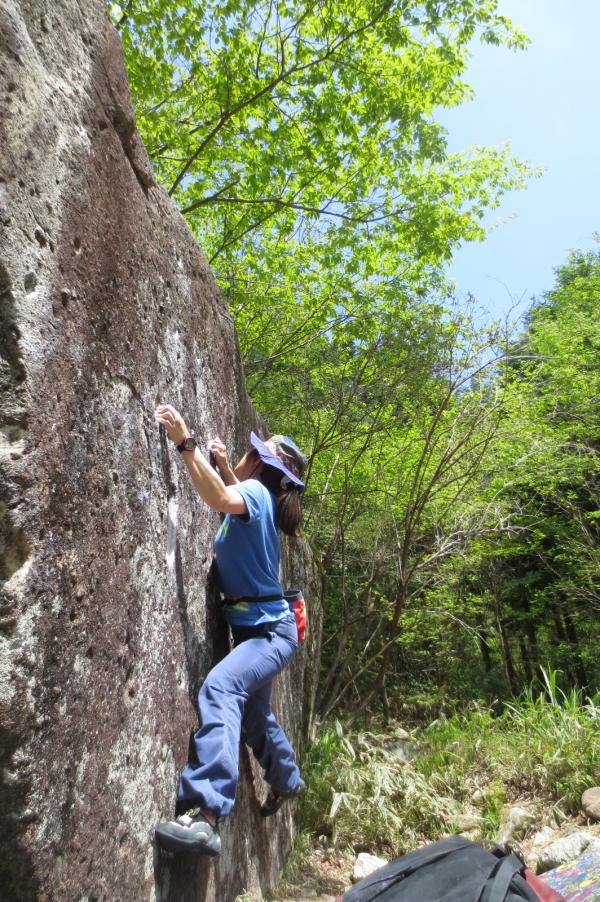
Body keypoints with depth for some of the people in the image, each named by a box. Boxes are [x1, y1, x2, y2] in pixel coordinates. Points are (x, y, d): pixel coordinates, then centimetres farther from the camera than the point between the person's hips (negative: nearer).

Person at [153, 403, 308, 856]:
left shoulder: (256, 491, -18)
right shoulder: (257, 495, 6)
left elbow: (221, 499, -42)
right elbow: (232, 494, 32)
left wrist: (186, 442, -43)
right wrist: (223, 465, 18)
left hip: (271, 630, -10)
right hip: (258, 627, 10)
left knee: (219, 689, -34)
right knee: (254, 714, 26)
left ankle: (206, 814, -34)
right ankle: (288, 781, 49)